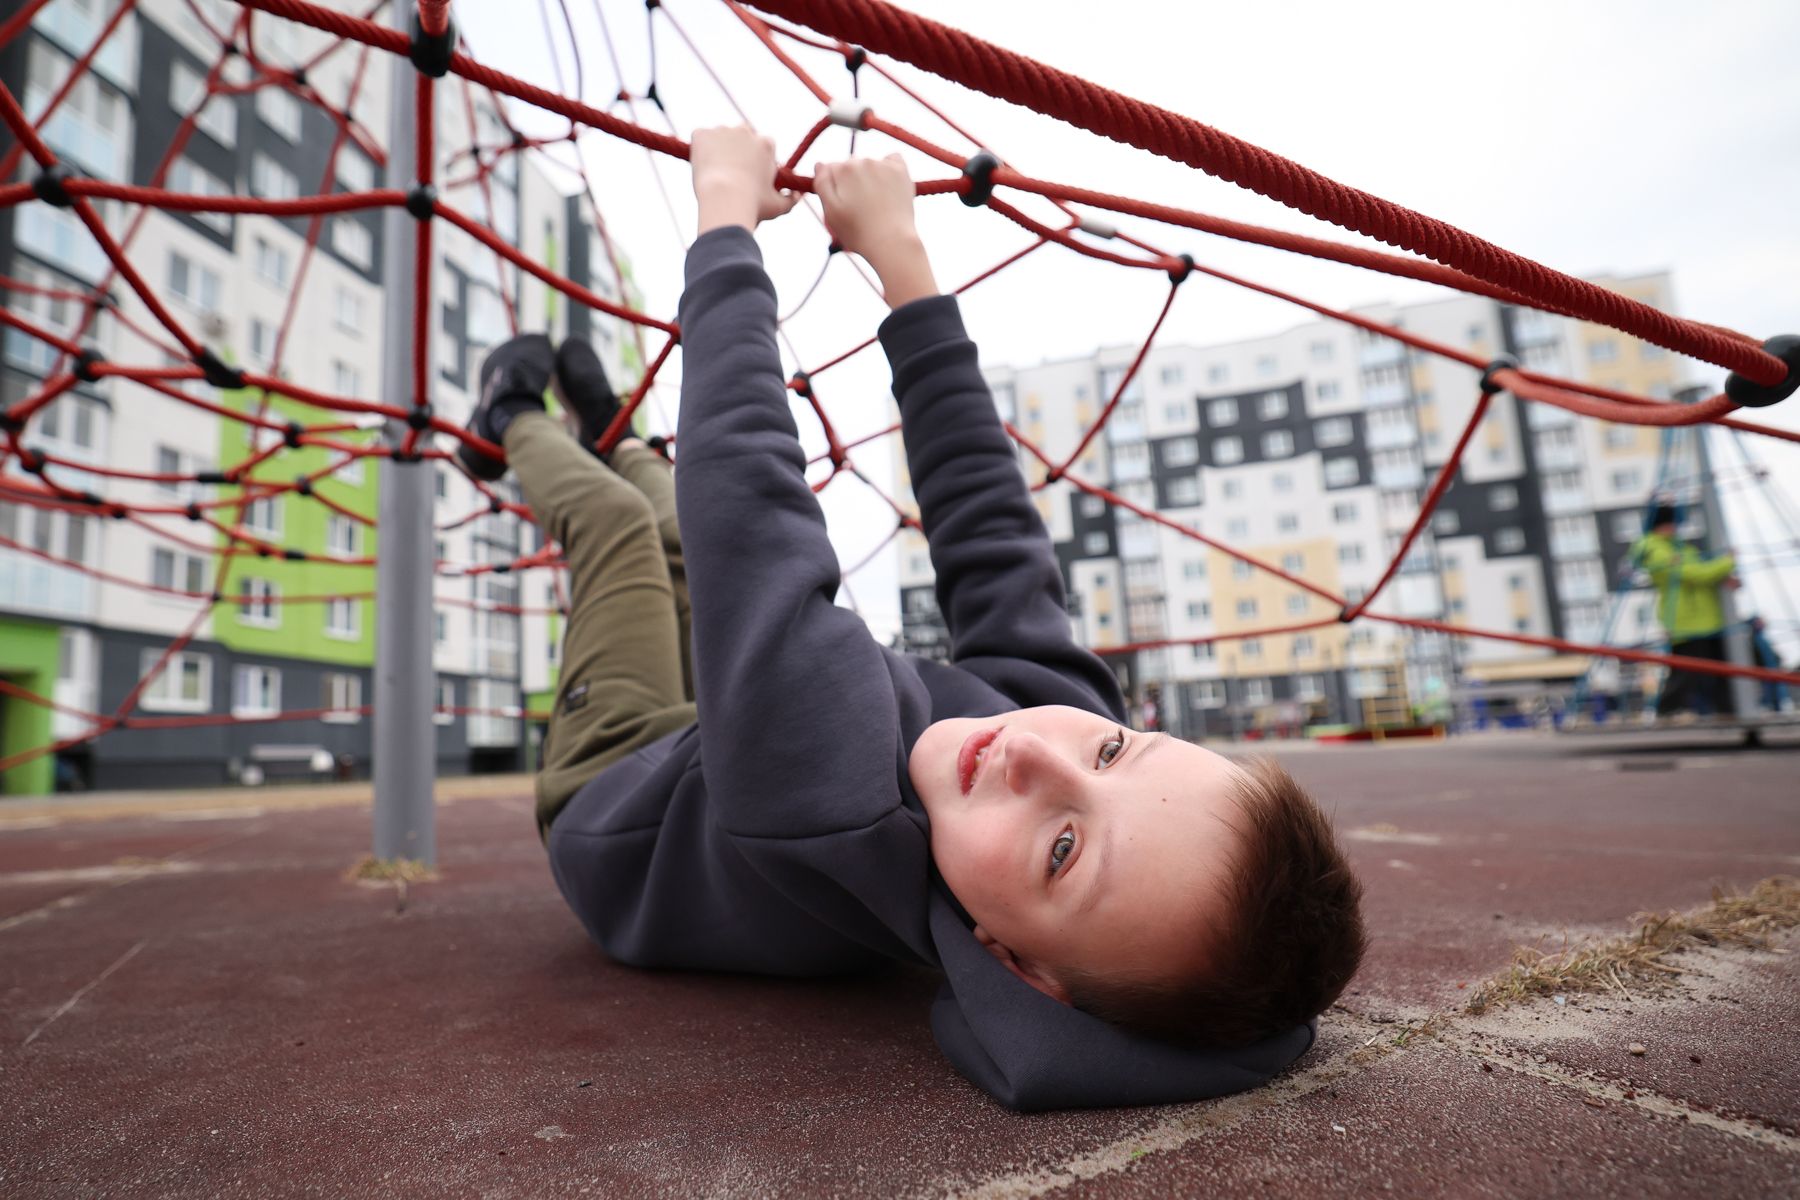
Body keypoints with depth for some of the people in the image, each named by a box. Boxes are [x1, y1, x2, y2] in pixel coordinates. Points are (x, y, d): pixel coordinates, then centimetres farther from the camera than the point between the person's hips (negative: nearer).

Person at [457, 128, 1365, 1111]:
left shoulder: (825, 796, -53)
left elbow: (743, 476, -46)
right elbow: (987, 528, -26)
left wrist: (728, 207, -31)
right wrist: (899, 252, -17)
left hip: (612, 804, -3)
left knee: (609, 514, 10)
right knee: (685, 536, 17)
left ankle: (515, 425, 45)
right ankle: (604, 433, 51)